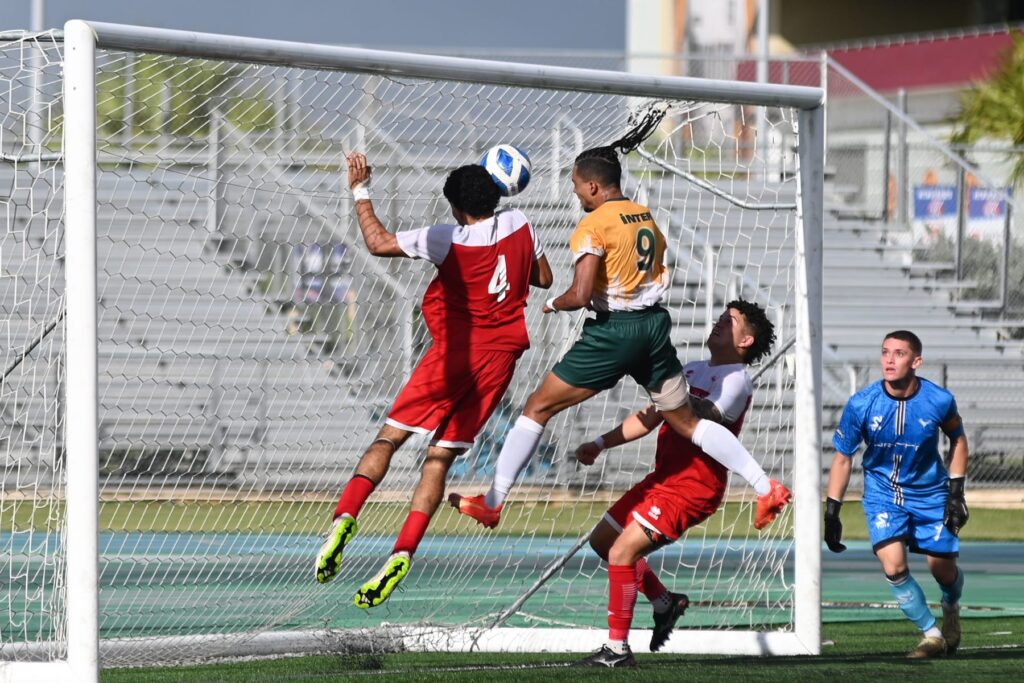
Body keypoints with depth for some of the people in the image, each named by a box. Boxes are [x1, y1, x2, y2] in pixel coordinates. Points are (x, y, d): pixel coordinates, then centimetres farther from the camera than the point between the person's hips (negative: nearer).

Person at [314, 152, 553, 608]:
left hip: (453, 353, -4)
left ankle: (346, 515, -19)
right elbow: (543, 278, 17)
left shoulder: (449, 240, -11)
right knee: (440, 458, 3)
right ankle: (403, 553, -10)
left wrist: (360, 192, 2)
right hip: (499, 357, 4)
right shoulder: (521, 226, 2)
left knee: (389, 437, 3)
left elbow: (378, 243, -8)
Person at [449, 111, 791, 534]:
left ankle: (493, 502, 1)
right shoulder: (647, 217, 11)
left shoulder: (594, 225, -12)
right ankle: (766, 487, 8)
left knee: (538, 408, 2)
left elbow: (580, 296, -18)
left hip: (613, 332, -7)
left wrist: (552, 304, 1)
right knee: (686, 422, 15)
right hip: (655, 323, 7)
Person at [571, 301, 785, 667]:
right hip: (663, 478, 9)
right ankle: (665, 602, 27)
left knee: (621, 552, -18)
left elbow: (703, 419, -29)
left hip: (692, 488, -9)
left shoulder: (736, 381, -11)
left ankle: (617, 650, -13)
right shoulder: (692, 370, 16)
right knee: (602, 540, 15)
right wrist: (600, 444, 11)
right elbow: (649, 418, 21)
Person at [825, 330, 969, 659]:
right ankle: (932, 635, 0)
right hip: (882, 493, 0)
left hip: (929, 492, 0)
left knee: (943, 569, 3)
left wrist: (956, 491, -2)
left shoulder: (939, 401, -18)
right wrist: (831, 512, -6)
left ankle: (951, 607, 41)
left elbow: (957, 438, 3)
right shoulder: (861, 404, -18)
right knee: (893, 566, -19)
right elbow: (843, 458, -6)